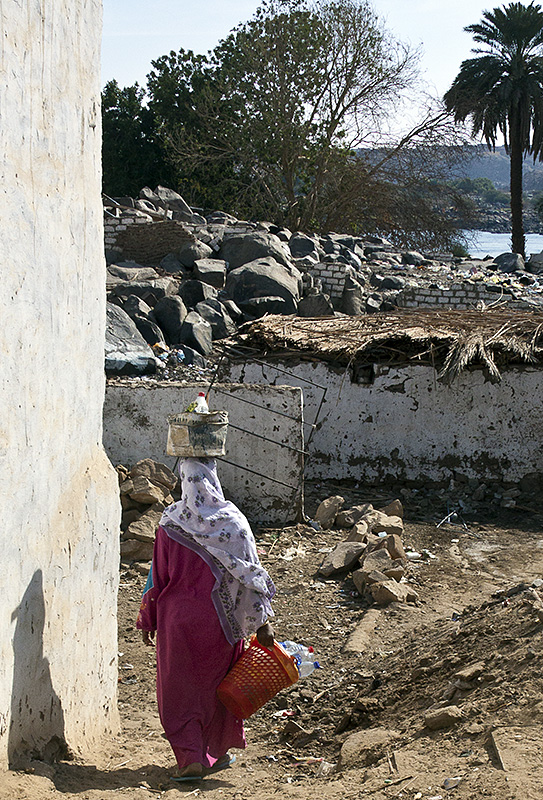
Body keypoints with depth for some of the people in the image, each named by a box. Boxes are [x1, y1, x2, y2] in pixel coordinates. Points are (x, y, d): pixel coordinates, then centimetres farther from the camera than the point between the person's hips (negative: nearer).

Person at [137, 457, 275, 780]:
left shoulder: (170, 523, -6)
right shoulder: (232, 521, -9)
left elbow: (158, 576, 0)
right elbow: (249, 572, -8)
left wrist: (148, 619, 11)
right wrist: (262, 622, -3)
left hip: (177, 617, 0)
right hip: (218, 618, 0)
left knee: (179, 688, 8)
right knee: (217, 682, 16)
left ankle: (191, 757, -2)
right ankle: (218, 752, 28)